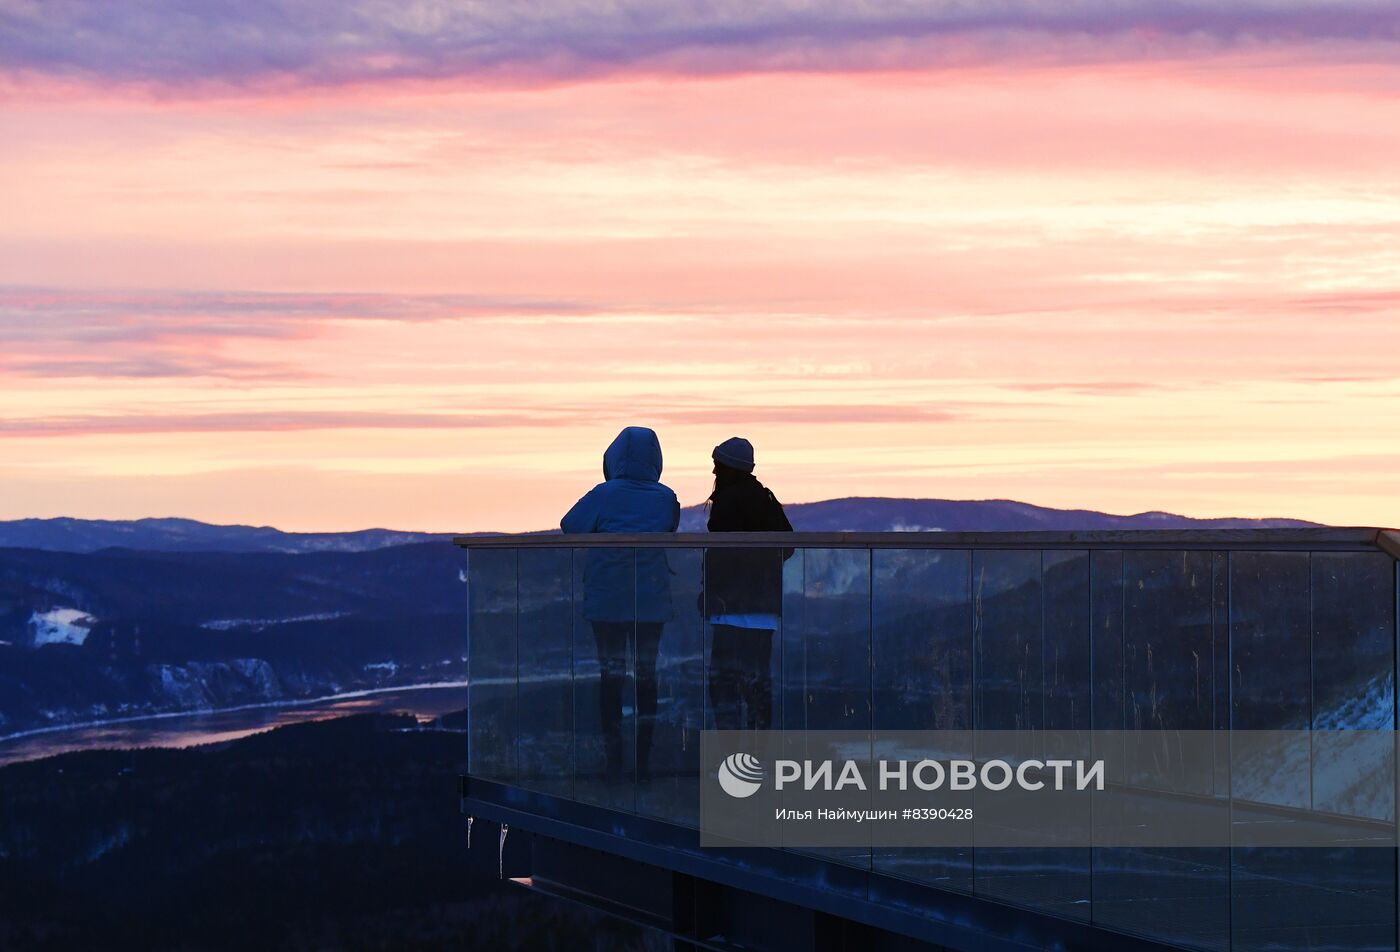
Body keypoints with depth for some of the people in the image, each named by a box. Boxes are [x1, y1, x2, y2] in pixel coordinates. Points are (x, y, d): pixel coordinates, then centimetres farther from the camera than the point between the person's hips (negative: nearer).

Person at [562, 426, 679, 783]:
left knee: (611, 673, 5)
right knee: (646, 673, 9)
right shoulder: (666, 498, -1)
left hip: (607, 600, -2)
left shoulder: (604, 495, -9)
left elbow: (569, 525, -5)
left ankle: (614, 762, 3)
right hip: (652, 601, 2)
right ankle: (644, 760, 7)